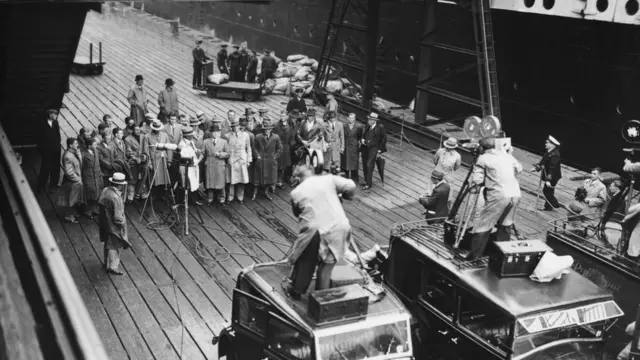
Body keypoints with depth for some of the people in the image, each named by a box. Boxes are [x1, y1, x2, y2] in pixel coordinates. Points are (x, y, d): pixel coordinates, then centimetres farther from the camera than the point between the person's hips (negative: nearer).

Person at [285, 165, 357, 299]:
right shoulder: (329, 179, 2)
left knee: (305, 263, 21)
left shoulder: (296, 192, 3)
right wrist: (345, 196, 17)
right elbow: (350, 186, -3)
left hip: (314, 231, -1)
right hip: (338, 228, 1)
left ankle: (295, 291, 38)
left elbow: (296, 213, 16)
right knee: (326, 266, 18)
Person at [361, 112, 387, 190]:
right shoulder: (368, 126, 11)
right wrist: (362, 140, -3)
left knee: (369, 165, -11)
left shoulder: (380, 127, -7)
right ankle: (366, 181, 22)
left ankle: (369, 184, -6)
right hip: (365, 148, 6)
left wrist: (379, 151, -4)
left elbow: (384, 139, -2)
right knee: (364, 165, 7)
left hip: (373, 148, -6)